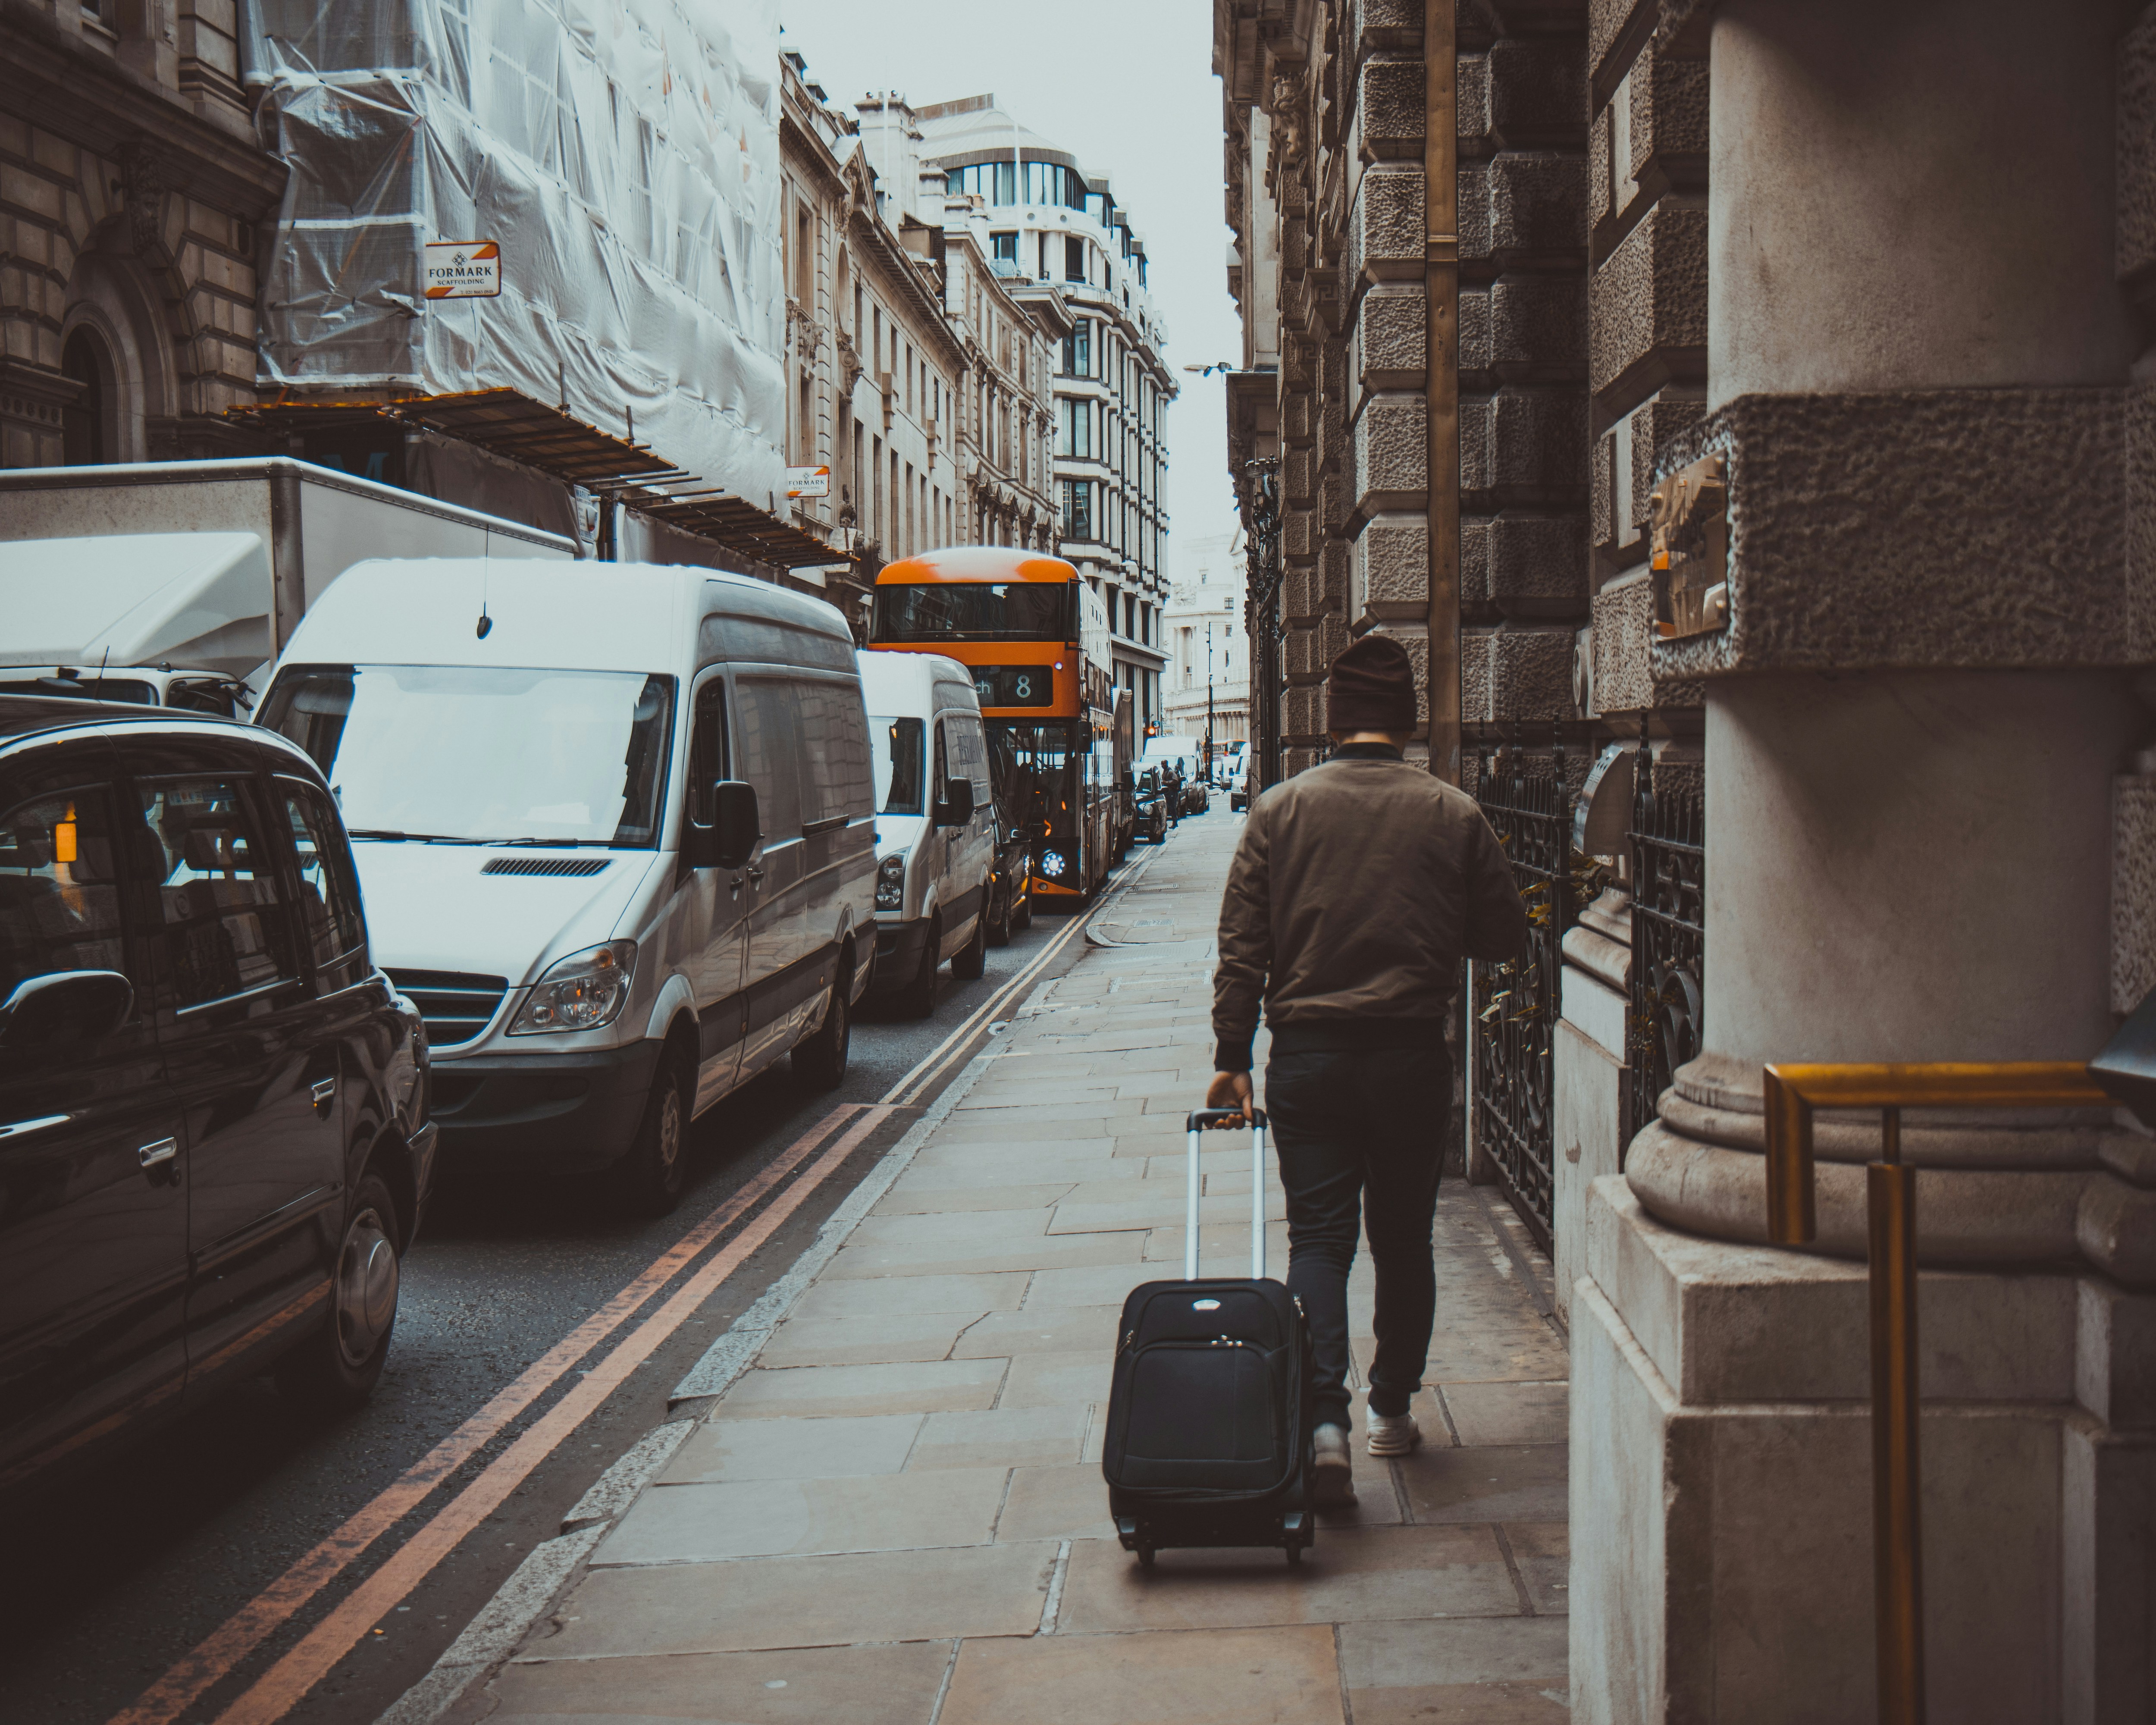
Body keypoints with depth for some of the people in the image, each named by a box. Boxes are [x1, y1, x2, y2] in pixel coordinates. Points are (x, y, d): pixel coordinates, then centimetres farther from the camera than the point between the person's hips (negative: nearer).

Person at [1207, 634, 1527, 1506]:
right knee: (1404, 1239, 15)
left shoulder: (1280, 809, -2)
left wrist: (1233, 1057, 2)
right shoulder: (1454, 814, -3)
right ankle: (1392, 1409, 25)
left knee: (1317, 1237, 3)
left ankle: (1324, 1417, -12)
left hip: (1307, 1056, 0)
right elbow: (1503, 935, 5)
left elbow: (1242, 948, -3)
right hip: (1412, 1057, 0)